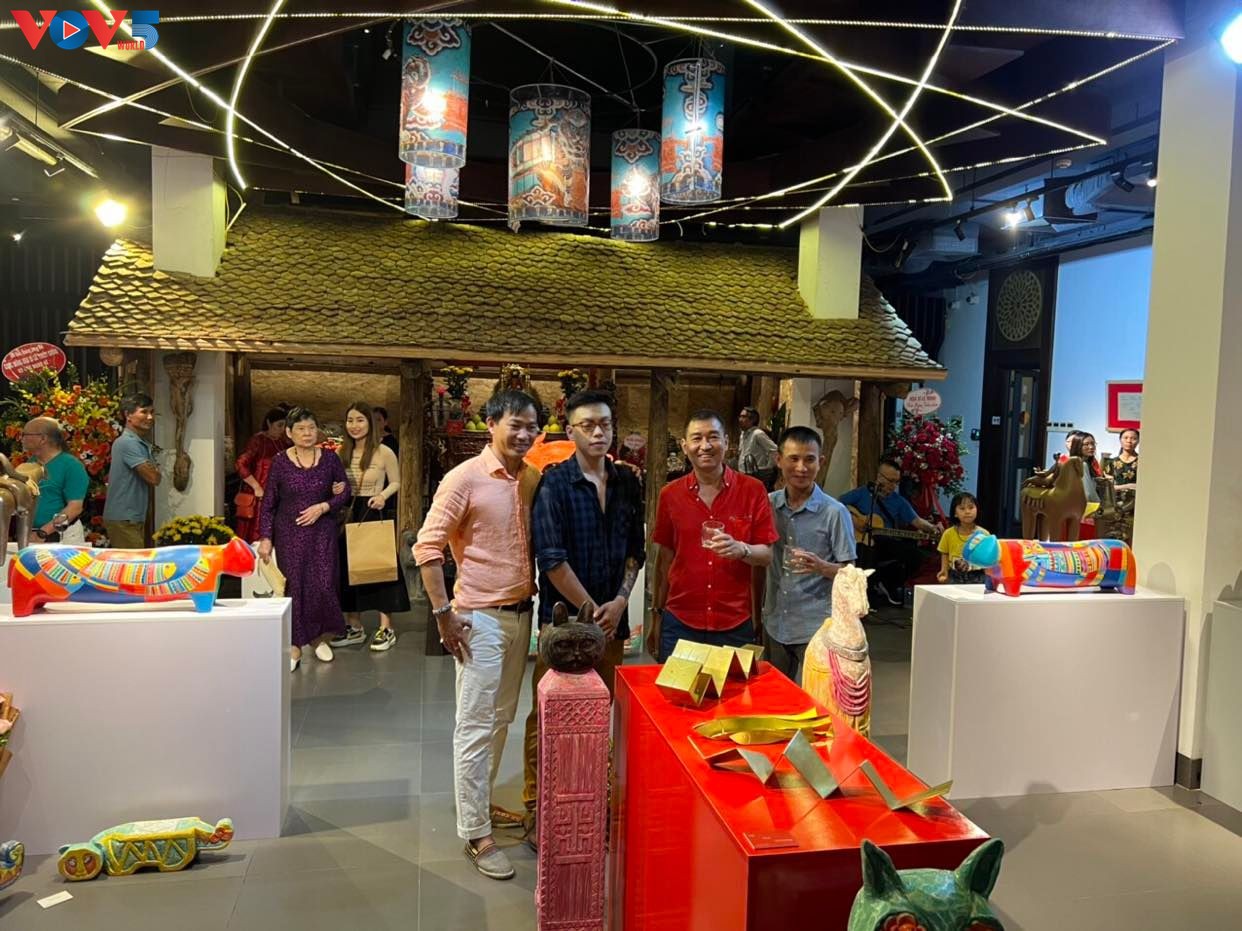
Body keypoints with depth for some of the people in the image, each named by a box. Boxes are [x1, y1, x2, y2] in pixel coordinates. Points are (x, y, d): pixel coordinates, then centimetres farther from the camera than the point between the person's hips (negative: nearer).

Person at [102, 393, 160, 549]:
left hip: (135, 517, 9)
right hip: (123, 518, -9)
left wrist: (153, 470, -4)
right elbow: (153, 477, -18)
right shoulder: (128, 442, -15)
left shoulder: (143, 443, 14)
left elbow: (151, 477, 15)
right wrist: (155, 469, 2)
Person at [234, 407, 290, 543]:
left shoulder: (283, 442, 12)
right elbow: (241, 465, -16)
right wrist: (257, 487, -15)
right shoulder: (258, 441, -7)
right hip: (258, 499, -6)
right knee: (255, 539, -5)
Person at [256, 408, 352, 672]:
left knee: (324, 586, -3)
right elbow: (268, 505, 2)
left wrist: (323, 506, -8)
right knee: (294, 587, 0)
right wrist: (265, 538, -4)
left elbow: (345, 492, 9)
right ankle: (295, 646, 13)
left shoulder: (330, 460, 1)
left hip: (322, 532, 1)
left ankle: (320, 637, 21)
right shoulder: (280, 463, -2)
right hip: (289, 534, -1)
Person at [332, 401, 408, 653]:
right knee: (348, 568, 9)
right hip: (350, 514, 5)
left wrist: (382, 496, -20)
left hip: (377, 513, -5)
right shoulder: (342, 453, 6)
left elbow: (396, 482, -1)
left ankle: (386, 629, 9)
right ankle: (354, 627, 23)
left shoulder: (384, 452, -10)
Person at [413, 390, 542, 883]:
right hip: (480, 618, -6)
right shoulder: (466, 478, -13)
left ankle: (482, 801, 36)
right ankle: (476, 834, 10)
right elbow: (427, 546, -13)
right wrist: (443, 612, -16)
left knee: (501, 718, 18)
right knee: (476, 725, 0)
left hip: (521, 614, 7)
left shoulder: (534, 480, 5)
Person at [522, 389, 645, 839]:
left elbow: (635, 549, 9)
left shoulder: (626, 482, 5)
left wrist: (620, 602, -4)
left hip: (612, 620, 5)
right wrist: (592, 610, -12)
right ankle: (536, 807, 20)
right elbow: (553, 561, -16)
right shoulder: (554, 484, -11)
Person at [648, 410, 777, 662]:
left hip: (735, 625, -1)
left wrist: (741, 549, -23)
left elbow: (767, 555, -2)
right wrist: (656, 617, 11)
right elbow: (664, 558, 9)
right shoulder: (670, 494, 1)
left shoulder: (753, 490, -4)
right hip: (679, 624, 1)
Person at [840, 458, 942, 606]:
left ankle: (889, 584, 5)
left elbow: (916, 521, 5)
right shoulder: (862, 493, 1)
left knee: (914, 553, -21)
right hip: (863, 542, -4)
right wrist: (852, 519, -13)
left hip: (886, 543, 4)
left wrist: (932, 528, -15)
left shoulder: (899, 501, 10)